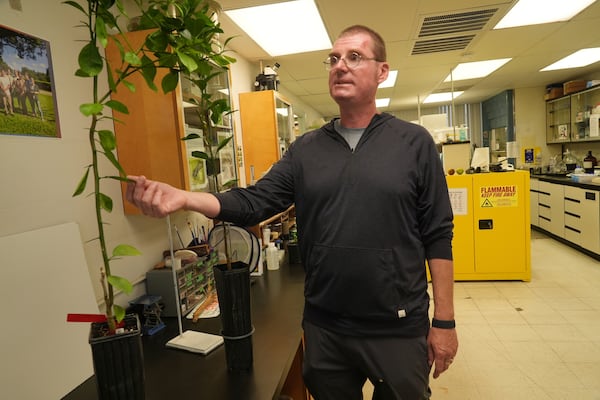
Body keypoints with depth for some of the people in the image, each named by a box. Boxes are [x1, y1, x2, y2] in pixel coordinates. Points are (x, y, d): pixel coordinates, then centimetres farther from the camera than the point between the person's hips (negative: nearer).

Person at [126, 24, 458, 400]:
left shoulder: (415, 143, -5)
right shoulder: (305, 149, 3)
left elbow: (438, 237, -5)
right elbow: (254, 203, -5)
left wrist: (444, 320, -5)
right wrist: (182, 198, -20)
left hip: (398, 329, -2)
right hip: (324, 327, 3)